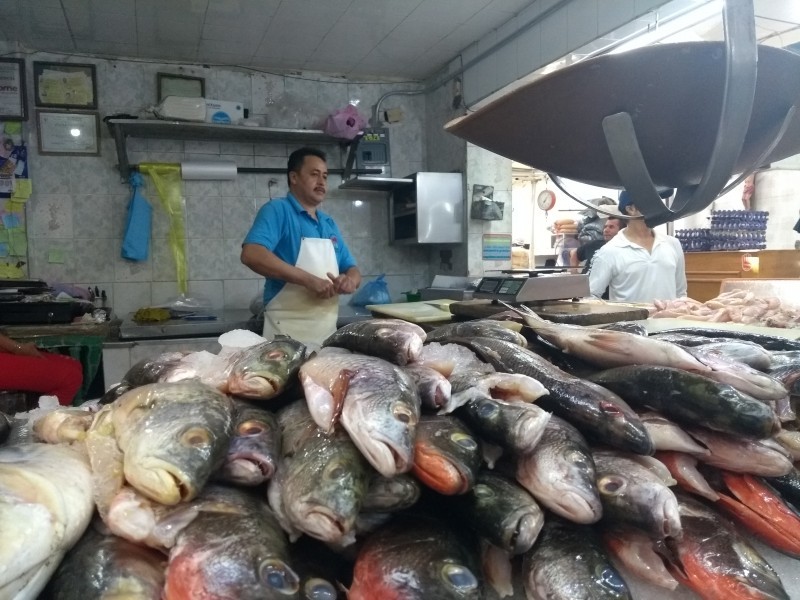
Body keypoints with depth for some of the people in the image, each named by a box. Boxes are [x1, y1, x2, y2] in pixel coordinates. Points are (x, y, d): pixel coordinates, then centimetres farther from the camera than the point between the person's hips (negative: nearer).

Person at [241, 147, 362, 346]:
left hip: (327, 331, 7)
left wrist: (350, 280, -8)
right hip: (287, 332, -7)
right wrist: (308, 280, -25)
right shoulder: (277, 210, -7)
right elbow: (251, 254, -22)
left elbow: (351, 269, 17)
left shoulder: (329, 224, 15)